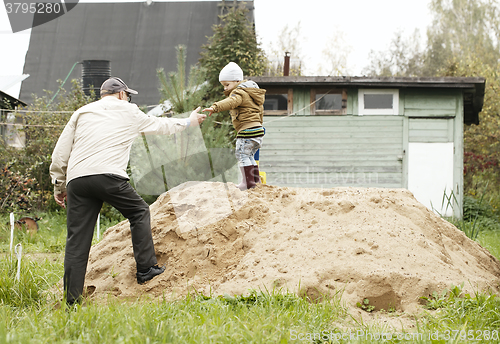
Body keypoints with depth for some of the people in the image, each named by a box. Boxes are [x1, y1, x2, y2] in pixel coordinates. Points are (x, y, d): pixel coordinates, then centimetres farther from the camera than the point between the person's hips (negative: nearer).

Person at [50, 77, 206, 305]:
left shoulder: (81, 113, 23)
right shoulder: (128, 112, 18)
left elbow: (60, 153, 18)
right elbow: (160, 125, 33)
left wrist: (59, 185, 25)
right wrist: (188, 122, 50)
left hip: (76, 179, 3)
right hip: (108, 176, -3)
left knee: (77, 240, 3)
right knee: (139, 212, 20)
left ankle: (72, 301, 0)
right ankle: (146, 268, 18)